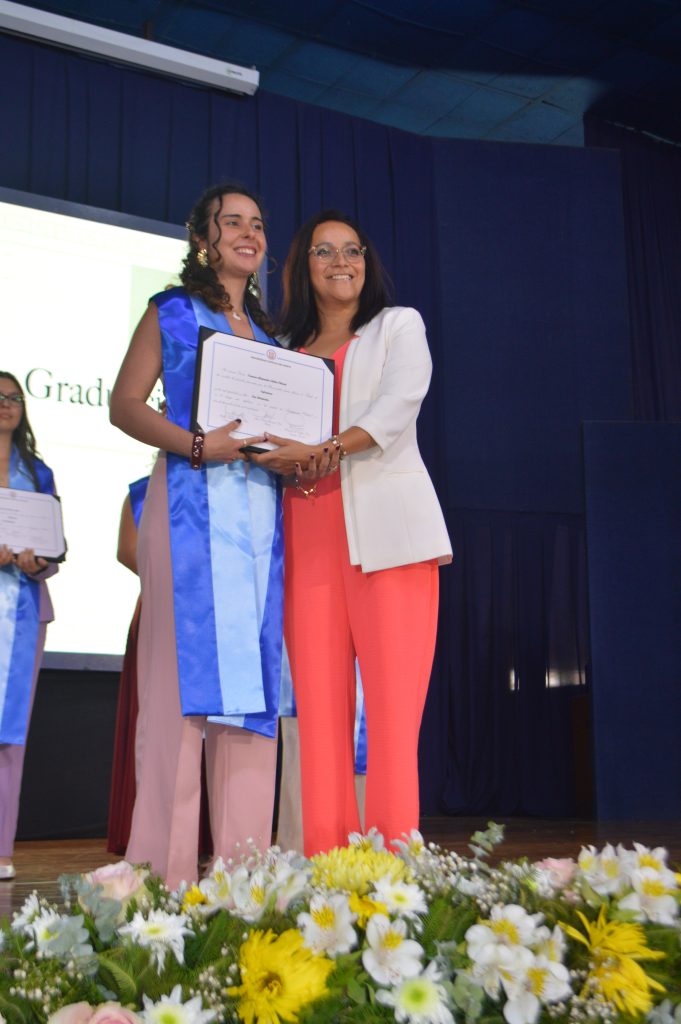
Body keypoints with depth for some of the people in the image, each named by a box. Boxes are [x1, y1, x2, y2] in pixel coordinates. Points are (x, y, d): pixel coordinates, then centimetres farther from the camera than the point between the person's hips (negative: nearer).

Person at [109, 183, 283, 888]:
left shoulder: (268, 331, 24)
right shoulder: (172, 311, 9)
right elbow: (125, 404, 0)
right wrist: (197, 445, -16)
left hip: (262, 510, 5)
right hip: (193, 502, -5)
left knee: (252, 669, 1)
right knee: (186, 669, -9)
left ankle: (243, 864, 5)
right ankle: (166, 870, -4)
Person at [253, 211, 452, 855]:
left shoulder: (398, 325, 15)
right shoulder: (287, 353, 25)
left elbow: (398, 404, -3)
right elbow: (276, 440, 21)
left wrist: (324, 452, -16)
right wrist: (285, 462, -4)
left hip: (386, 522, -3)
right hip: (309, 532, 3)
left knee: (392, 702, -13)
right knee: (319, 705, -5)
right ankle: (327, 862, -3)